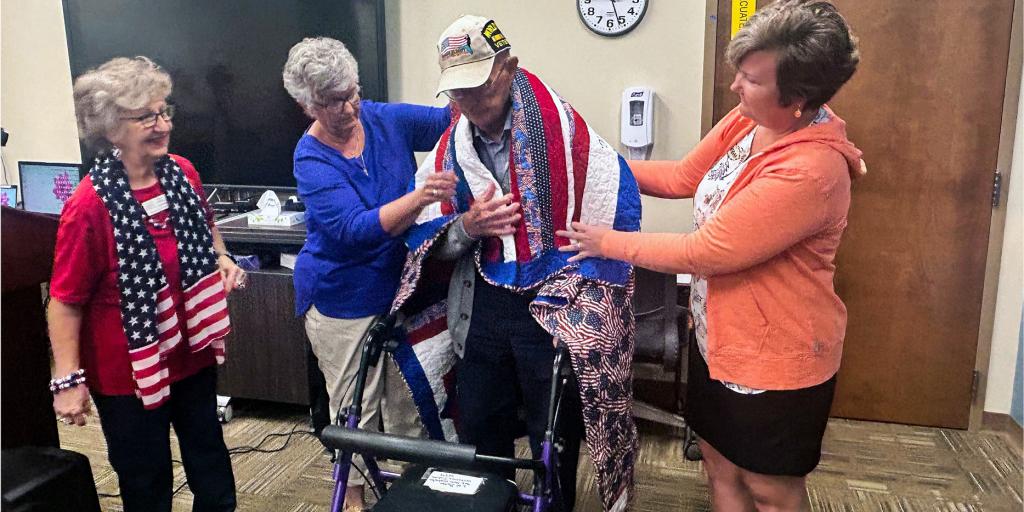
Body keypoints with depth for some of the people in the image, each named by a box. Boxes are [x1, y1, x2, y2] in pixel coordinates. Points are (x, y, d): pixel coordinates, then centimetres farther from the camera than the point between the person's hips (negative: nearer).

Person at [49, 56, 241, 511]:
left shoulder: (182, 173, -5)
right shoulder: (89, 205, -23)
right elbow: (65, 299, -17)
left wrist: (223, 260, -3)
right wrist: (68, 379, -17)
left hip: (194, 352, 6)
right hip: (128, 371, -5)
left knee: (210, 459, 23)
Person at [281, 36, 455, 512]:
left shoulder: (385, 118, -5)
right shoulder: (312, 159, -18)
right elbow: (357, 228, -30)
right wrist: (419, 197, -45)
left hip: (397, 284, 4)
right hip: (343, 300, -4)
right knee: (355, 406, 9)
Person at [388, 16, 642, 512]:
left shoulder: (559, 126, -12)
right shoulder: (450, 148, 3)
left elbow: (617, 207, -12)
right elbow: (426, 240, 5)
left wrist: (577, 297, -13)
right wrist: (468, 226, -17)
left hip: (551, 309, -4)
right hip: (480, 307, 5)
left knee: (554, 440, 11)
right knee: (479, 432, 18)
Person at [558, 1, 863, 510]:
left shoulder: (809, 171, -32)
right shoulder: (748, 120, -5)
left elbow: (703, 252, -28)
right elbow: (683, 176, 6)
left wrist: (610, 243, -16)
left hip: (776, 358, -8)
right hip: (721, 340, 8)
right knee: (721, 468, 23)